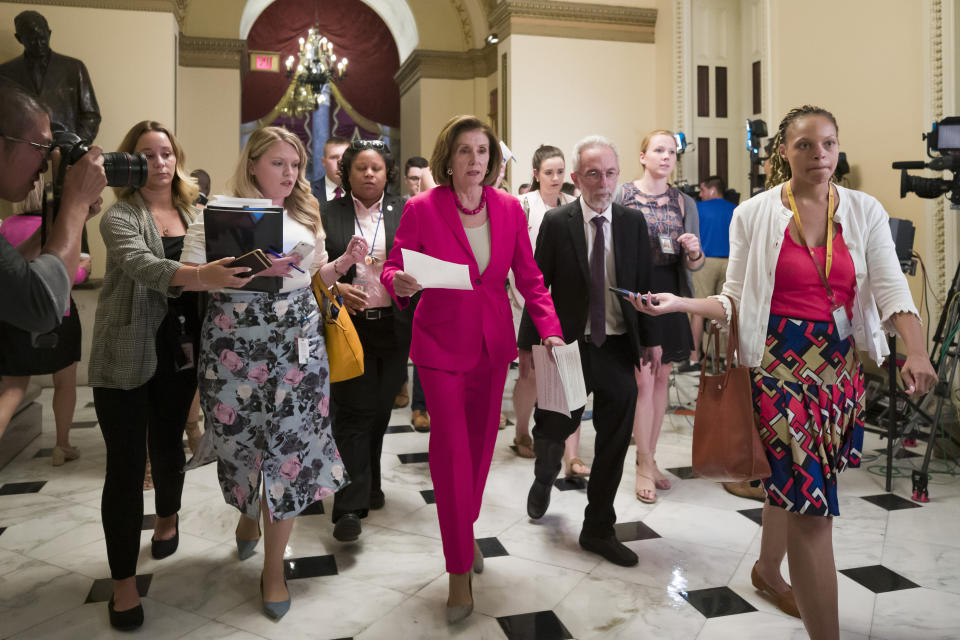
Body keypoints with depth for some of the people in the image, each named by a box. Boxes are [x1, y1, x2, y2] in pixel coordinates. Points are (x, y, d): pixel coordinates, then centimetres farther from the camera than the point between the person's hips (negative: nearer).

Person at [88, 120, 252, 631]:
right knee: (126, 465, -1)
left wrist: (236, 271, -12)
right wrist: (201, 276, -46)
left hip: (179, 354, 4)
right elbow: (141, 266, -28)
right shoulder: (120, 217, -8)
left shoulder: (194, 213, 7)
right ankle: (123, 579, 12)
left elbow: (210, 273, 10)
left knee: (169, 442, 20)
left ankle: (168, 516, 48)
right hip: (125, 358, -4)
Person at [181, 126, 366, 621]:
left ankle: (274, 569, 14)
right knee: (242, 439, 10)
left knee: (289, 445, 0)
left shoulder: (305, 215, 13)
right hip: (235, 344, -2)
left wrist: (346, 261, 1)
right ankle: (247, 516, 44)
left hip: (297, 345, 3)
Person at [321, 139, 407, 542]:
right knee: (353, 412, -5)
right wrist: (335, 288, -14)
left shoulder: (406, 212, 7)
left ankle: (369, 483, 34)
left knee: (380, 409, 14)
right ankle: (350, 506, -1)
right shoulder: (327, 214, 4)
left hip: (393, 326, 2)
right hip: (347, 325, -2)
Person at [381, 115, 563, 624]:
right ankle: (459, 572, 10)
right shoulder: (422, 209, -11)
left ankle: (466, 530, 41)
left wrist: (550, 328, -12)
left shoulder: (509, 209, -2)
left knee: (481, 441, 14)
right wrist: (398, 282, -29)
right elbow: (393, 269, -5)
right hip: (440, 343, -3)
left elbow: (528, 277, 1)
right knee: (451, 448, -4)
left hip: (493, 343, 4)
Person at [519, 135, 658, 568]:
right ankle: (544, 479, 43)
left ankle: (598, 530, 27)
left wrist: (650, 339, 4)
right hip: (570, 346, -2)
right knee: (553, 429, 6)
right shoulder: (556, 223, -5)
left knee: (613, 447, 9)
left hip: (619, 349, 3)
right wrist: (529, 345, -6)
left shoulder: (633, 223, 3)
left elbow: (645, 285, 7)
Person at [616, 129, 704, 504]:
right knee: (643, 379, -6)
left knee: (661, 377, 9)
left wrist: (694, 252, -14)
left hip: (670, 296, 4)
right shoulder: (622, 196, -1)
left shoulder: (685, 203, 8)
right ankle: (645, 466, 6)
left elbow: (694, 265, 7)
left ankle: (647, 459, 23)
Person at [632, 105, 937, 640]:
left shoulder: (865, 211, 4)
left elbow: (891, 288, -6)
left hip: (842, 365, 4)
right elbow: (736, 299, 0)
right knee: (813, 500, -8)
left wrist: (917, 352, -22)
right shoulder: (754, 214, -2)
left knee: (791, 481, 19)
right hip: (781, 362, -3)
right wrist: (678, 303, -15)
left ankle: (768, 569, 45)